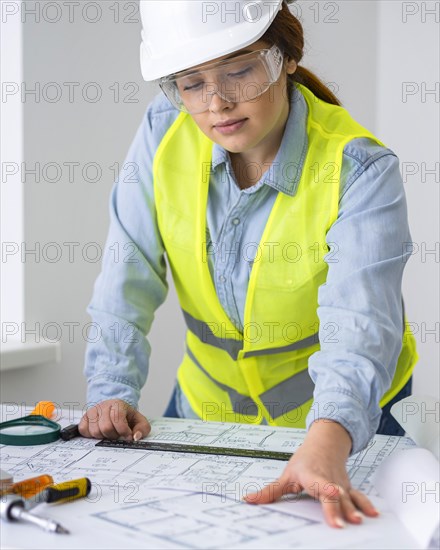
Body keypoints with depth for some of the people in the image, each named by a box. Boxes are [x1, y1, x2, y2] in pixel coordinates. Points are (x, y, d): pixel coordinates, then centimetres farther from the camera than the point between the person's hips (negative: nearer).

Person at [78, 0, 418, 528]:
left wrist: (324, 448, -53)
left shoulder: (360, 171, -24)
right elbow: (128, 279, -10)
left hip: (344, 421, -3)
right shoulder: (166, 129, -12)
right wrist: (112, 393, -22)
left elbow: (358, 328, -36)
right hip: (207, 407, 3)